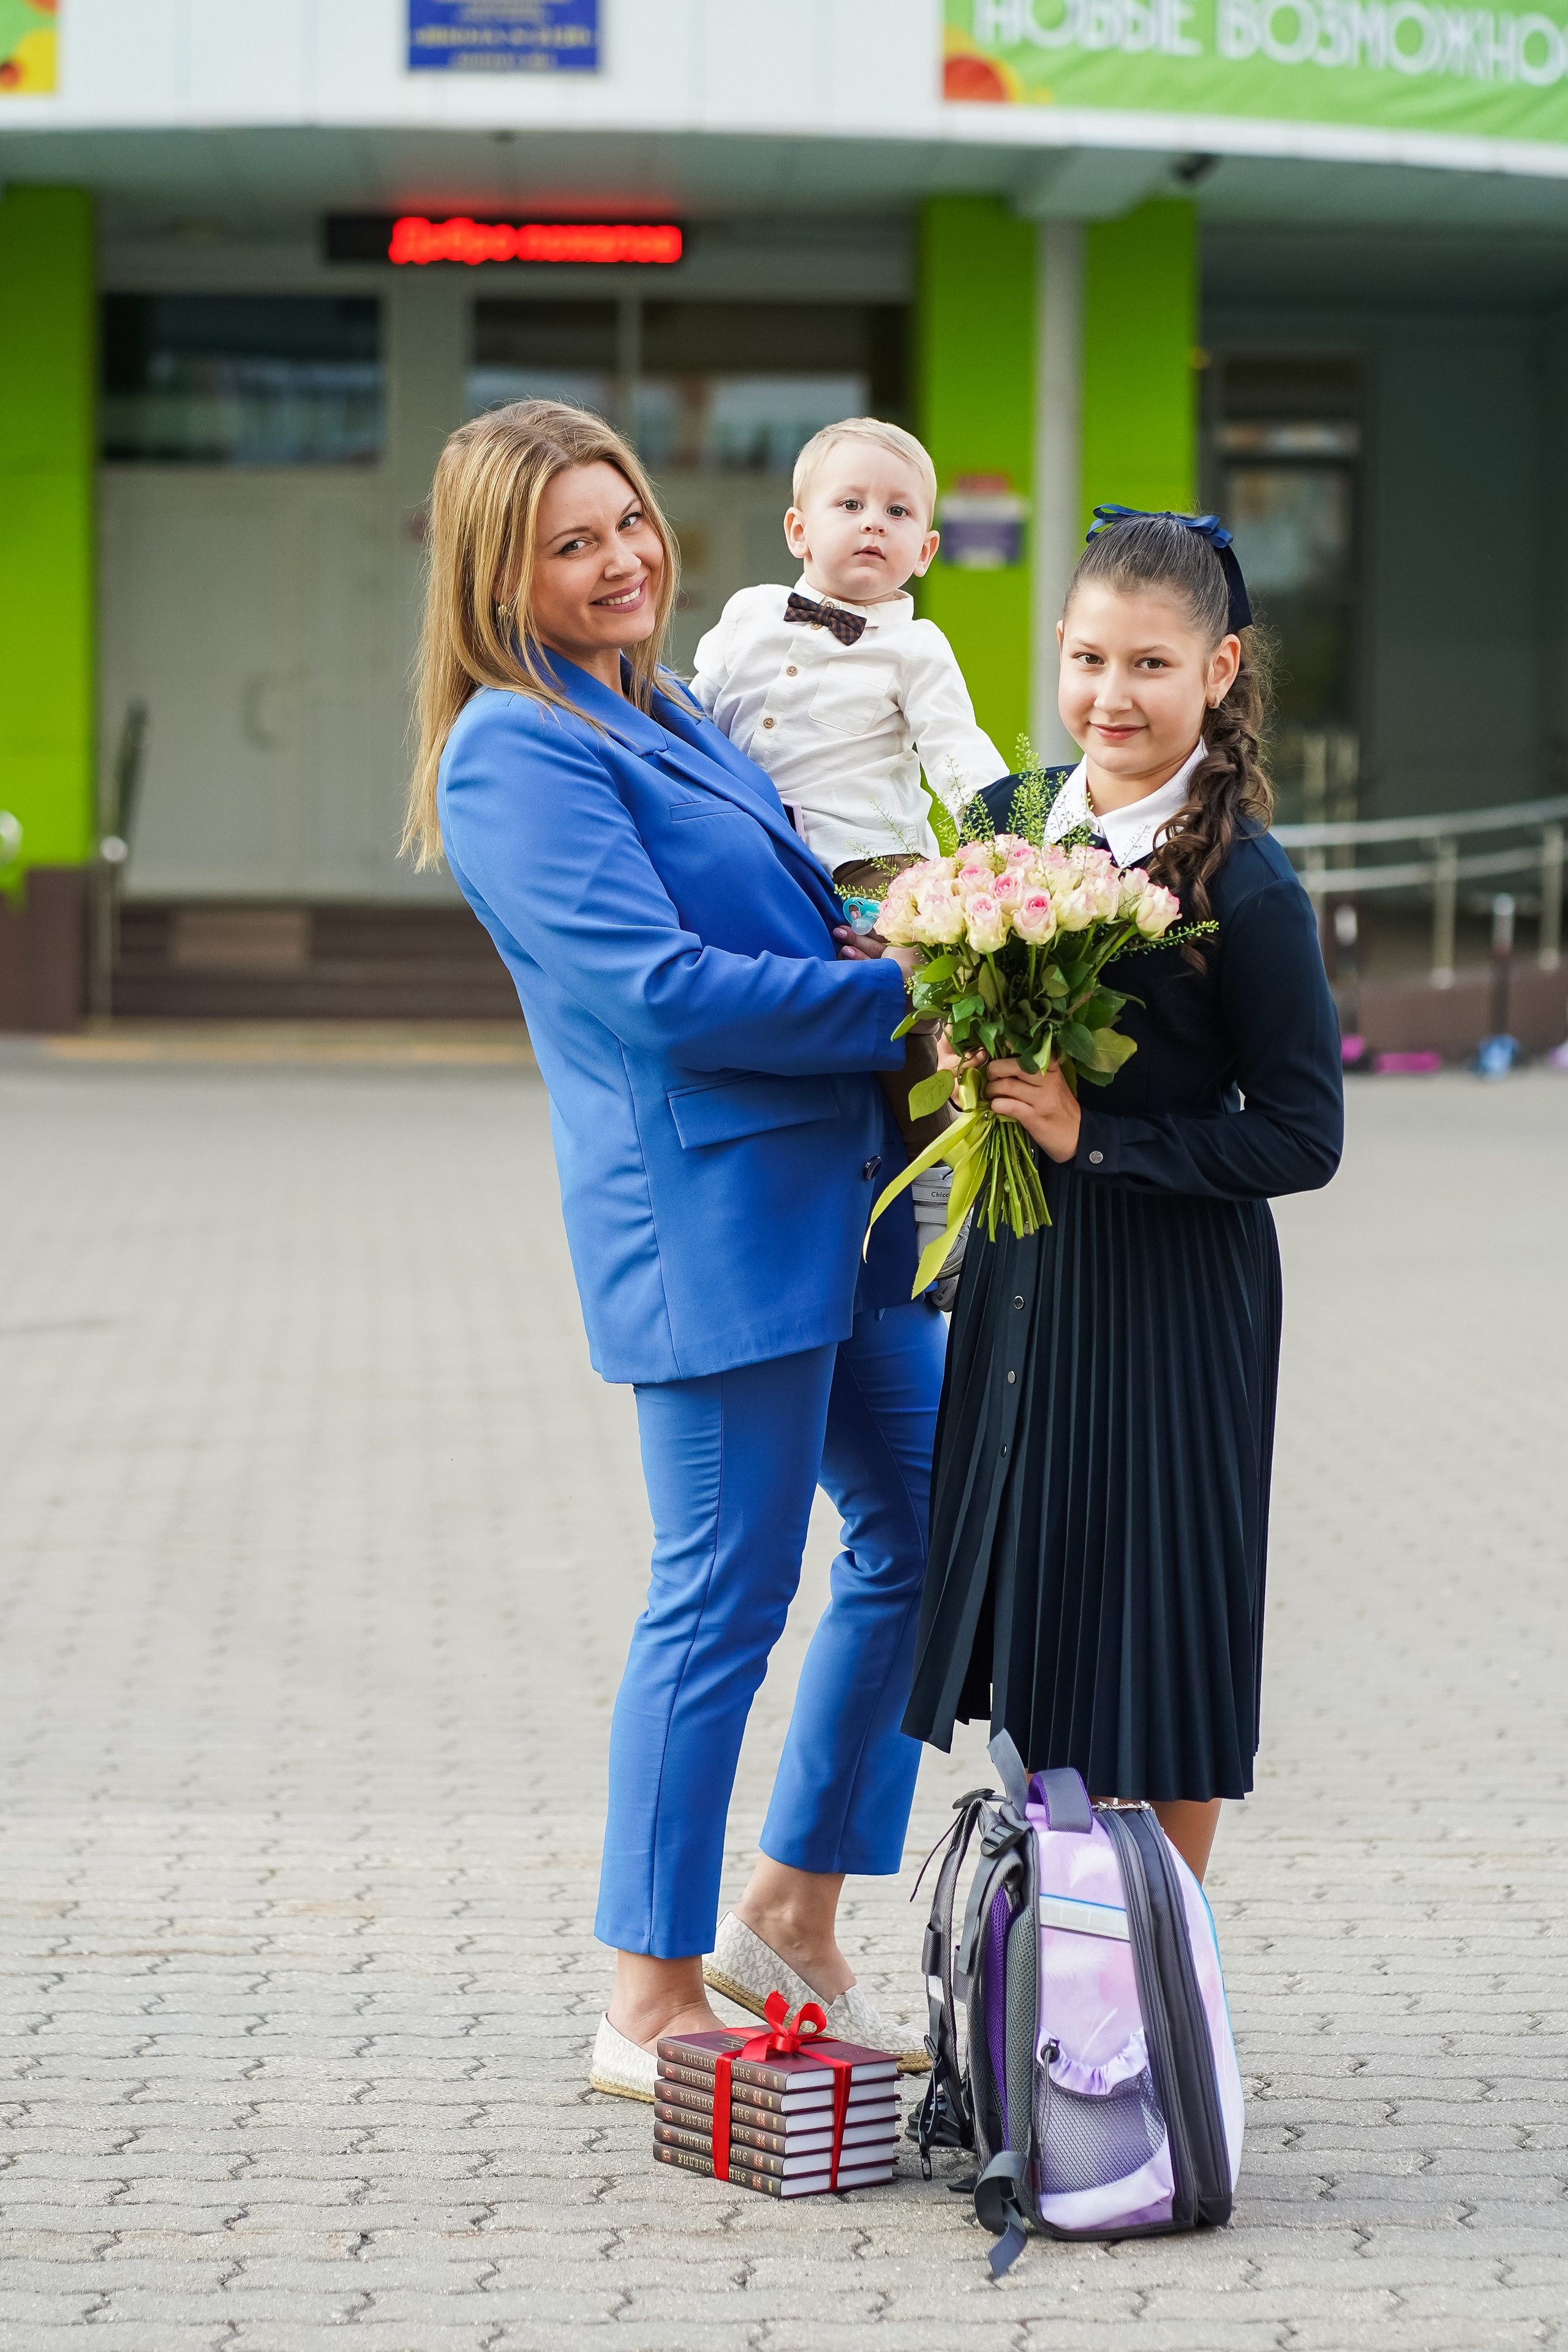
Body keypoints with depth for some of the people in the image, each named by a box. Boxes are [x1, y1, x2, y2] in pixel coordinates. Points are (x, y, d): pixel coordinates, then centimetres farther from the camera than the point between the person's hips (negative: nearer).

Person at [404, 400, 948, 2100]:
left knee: (923, 1539, 14)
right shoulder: (514, 750, -12)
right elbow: (657, 992, -20)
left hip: (840, 1195, 9)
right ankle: (651, 2008, 9)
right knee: (727, 1602, -3)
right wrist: (909, 999, -16)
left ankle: (787, 1915, 26)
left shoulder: (663, 720, 17)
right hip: (707, 1212, -9)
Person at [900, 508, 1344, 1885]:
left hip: (1174, 1292, -6)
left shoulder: (1245, 886, -16)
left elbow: (1301, 1138, -16)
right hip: (1024, 1270, 6)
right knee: (1033, 1602, 13)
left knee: (1159, 1614, 4)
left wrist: (1093, 1137, -21)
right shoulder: (1013, 822, 2)